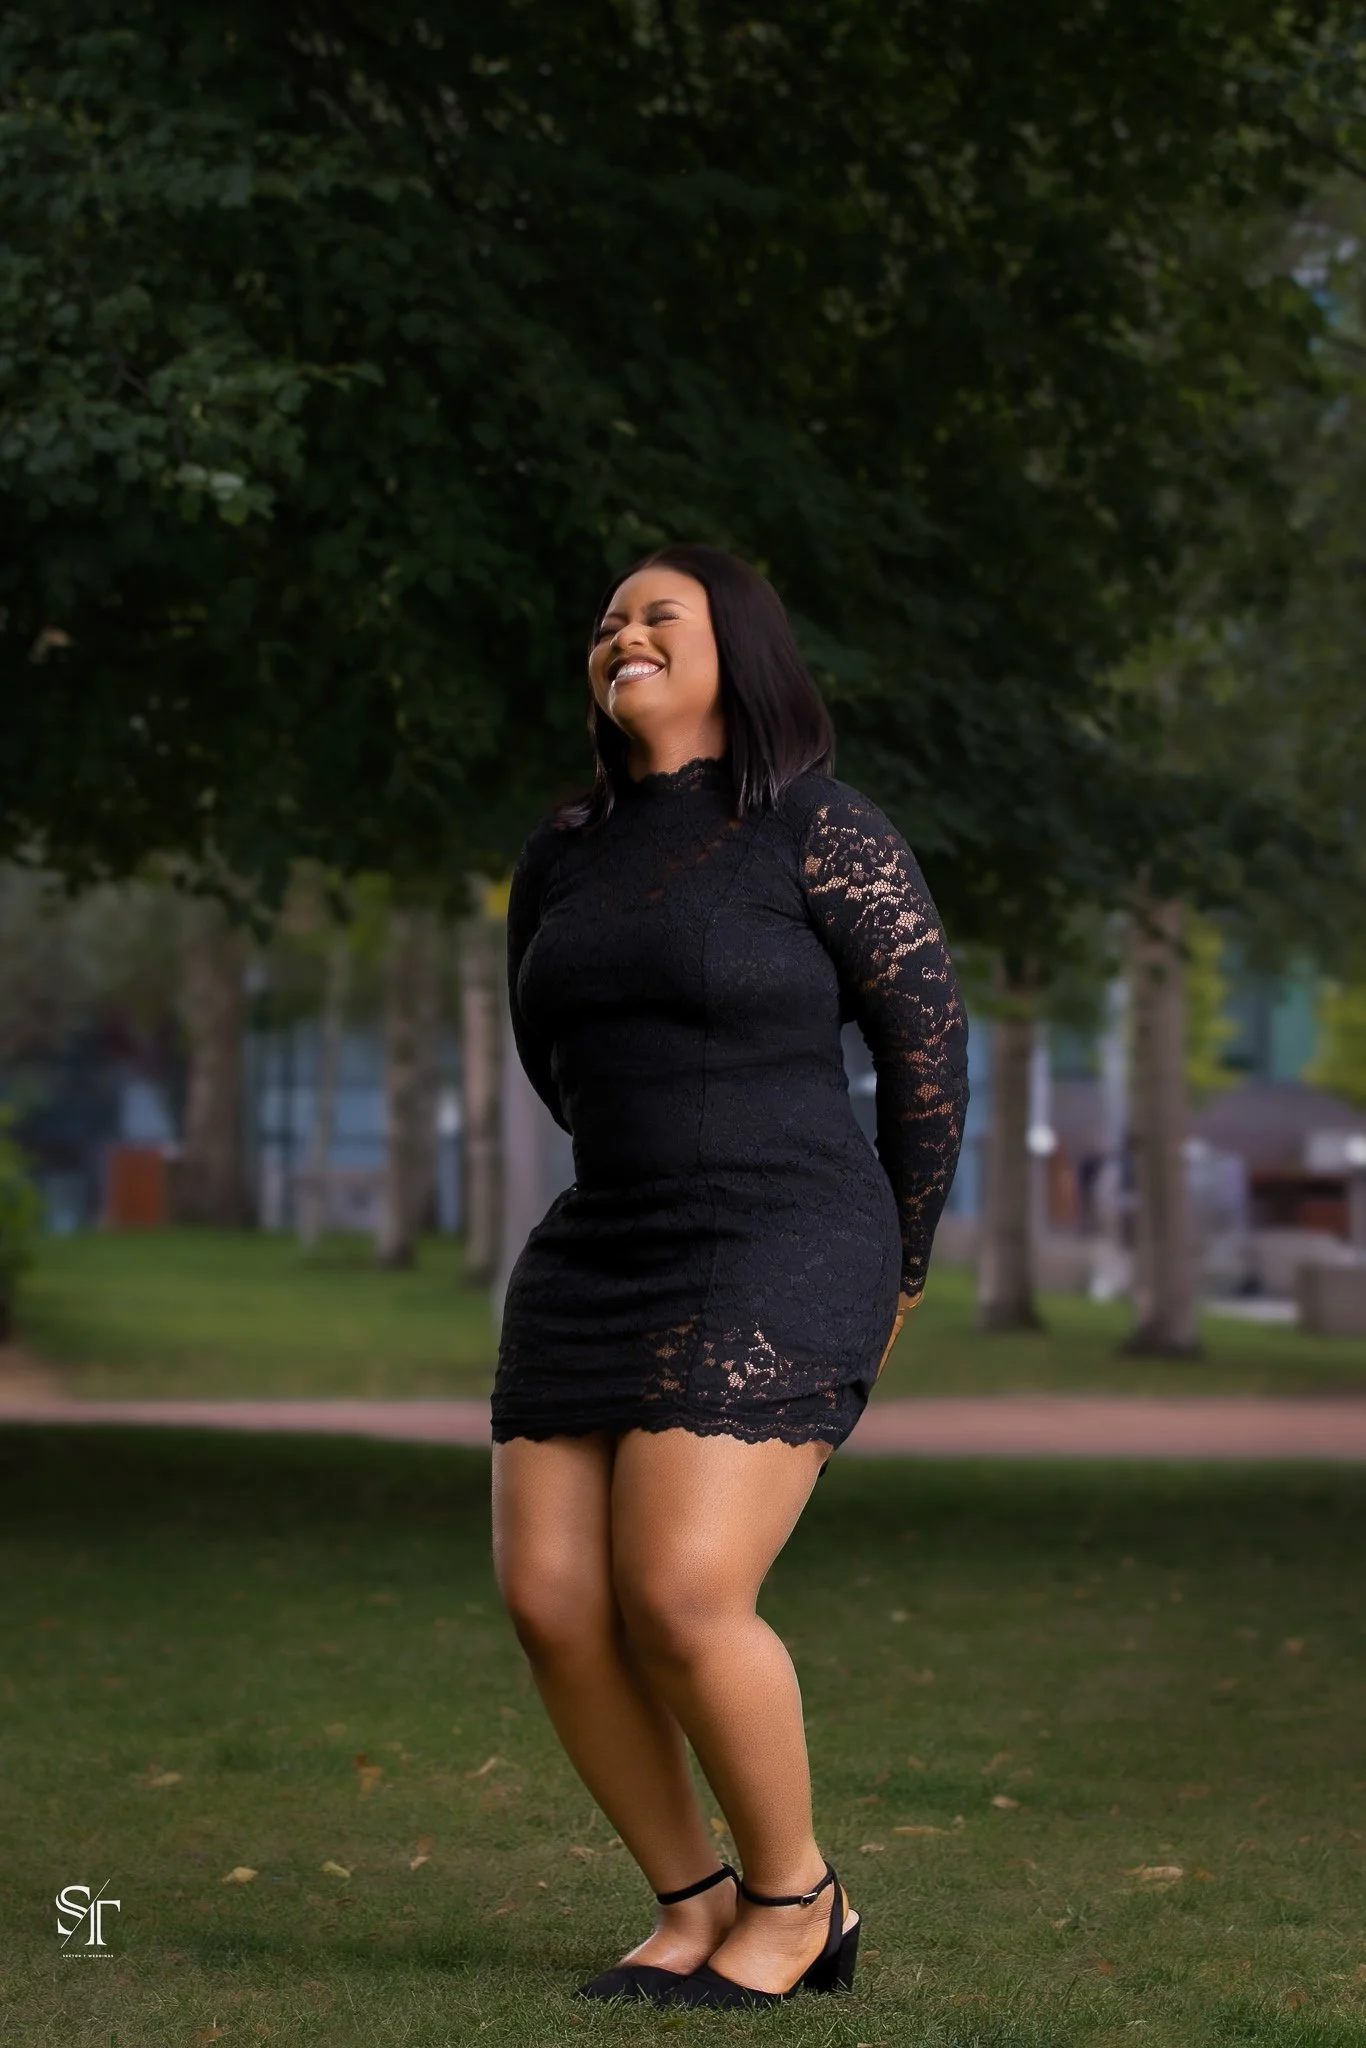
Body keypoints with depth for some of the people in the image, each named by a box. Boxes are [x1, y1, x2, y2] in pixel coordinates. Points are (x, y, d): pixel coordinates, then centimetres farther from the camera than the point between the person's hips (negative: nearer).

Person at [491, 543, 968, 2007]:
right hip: (599, 1265, 7)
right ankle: (695, 1906, 12)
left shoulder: (821, 833, -6)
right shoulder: (561, 860, 12)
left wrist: (894, 1273, 2)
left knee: (680, 1598, -18)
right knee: (550, 1600, -5)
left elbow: (930, 1039, -4)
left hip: (775, 1272, -7)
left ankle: (799, 1899, 4)